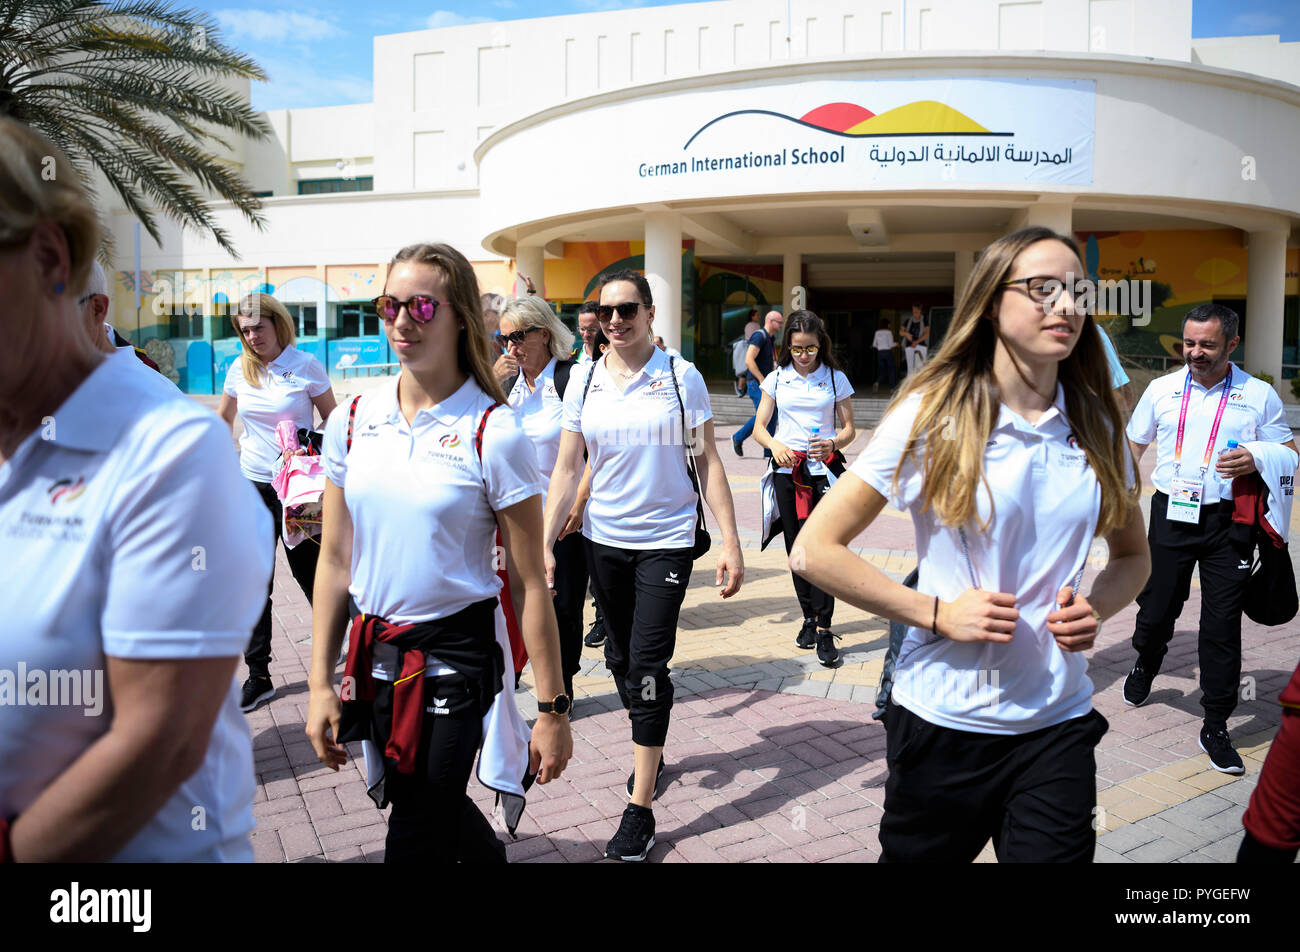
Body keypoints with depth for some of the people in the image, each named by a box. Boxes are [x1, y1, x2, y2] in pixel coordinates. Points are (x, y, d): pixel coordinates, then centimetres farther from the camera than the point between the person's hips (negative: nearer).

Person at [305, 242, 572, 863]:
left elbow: (529, 585, -11)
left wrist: (553, 709, -8)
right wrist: (320, 683, 5)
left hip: (455, 655, -5)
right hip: (373, 652, 5)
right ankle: (492, 855, 47)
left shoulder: (493, 433, -13)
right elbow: (335, 561, 6)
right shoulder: (352, 423, 1)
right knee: (427, 807, 20)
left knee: (415, 839, 2)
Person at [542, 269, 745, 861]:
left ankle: (640, 809, 2)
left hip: (666, 540, -4)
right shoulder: (584, 381, 3)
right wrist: (544, 545, -3)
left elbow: (708, 462, -3)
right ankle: (652, 754, 40)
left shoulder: (681, 377, -4)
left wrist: (730, 542, -8)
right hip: (603, 539, 4)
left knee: (647, 664, -7)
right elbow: (566, 470, 4)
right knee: (620, 657, 15)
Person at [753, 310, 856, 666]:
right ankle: (809, 617, 24)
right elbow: (759, 428, 5)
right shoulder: (777, 379, 5)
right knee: (796, 548, 8)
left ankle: (824, 629, -9)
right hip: (787, 471, 2)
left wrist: (834, 443, -18)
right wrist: (774, 445, -17)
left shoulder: (836, 379, 3)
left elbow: (849, 428, 5)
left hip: (824, 469, -2)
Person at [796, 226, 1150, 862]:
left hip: (1058, 721, 3)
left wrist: (1096, 606, -5)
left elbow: (1132, 556, 16)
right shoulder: (934, 415, -10)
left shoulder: (1096, 425, 2)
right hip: (944, 718, -2)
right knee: (917, 856, 16)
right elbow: (815, 549, -12)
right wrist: (937, 614, -17)